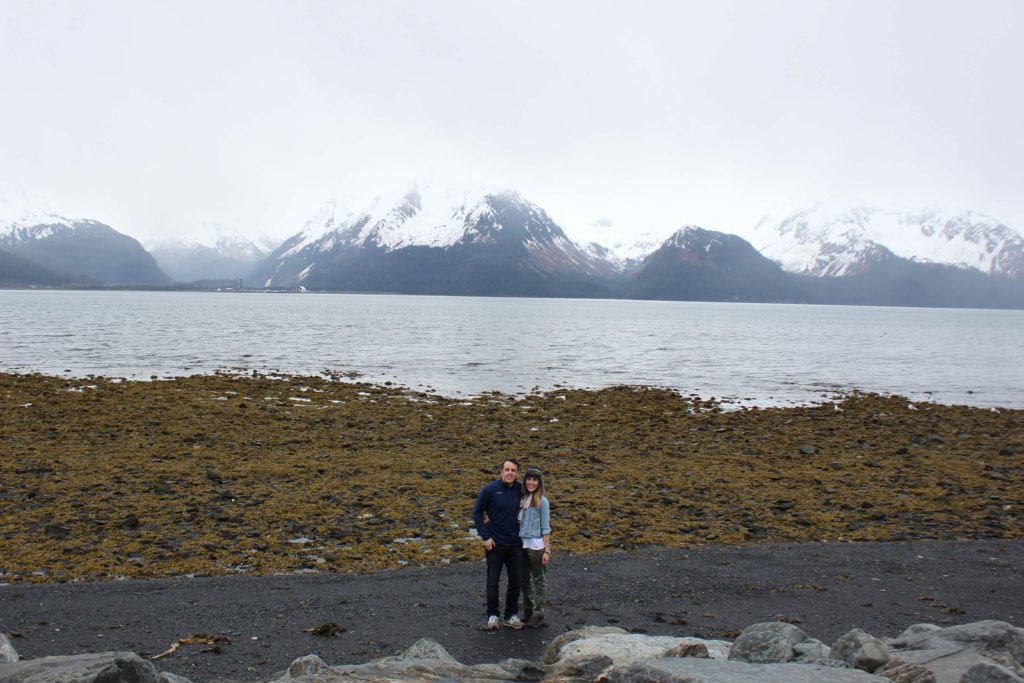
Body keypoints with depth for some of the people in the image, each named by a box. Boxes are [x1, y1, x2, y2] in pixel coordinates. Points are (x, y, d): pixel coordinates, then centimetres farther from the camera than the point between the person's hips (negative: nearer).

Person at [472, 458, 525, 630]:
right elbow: (477, 513, -5)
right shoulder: (490, 490, -11)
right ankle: (492, 616, 18)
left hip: (515, 545, 3)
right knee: (493, 581, 5)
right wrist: (485, 537, -10)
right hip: (495, 544, -3)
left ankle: (512, 615, 22)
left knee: (516, 581, 8)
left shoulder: (521, 490, -2)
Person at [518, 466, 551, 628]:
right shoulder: (522, 499, 5)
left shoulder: (542, 501, -8)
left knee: (538, 580, 5)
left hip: (536, 545, -5)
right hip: (522, 544, 5)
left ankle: (538, 615, 13)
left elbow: (545, 528, -7)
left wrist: (547, 550, -10)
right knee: (525, 579, 14)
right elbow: (518, 522, 8)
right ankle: (527, 611, 27)